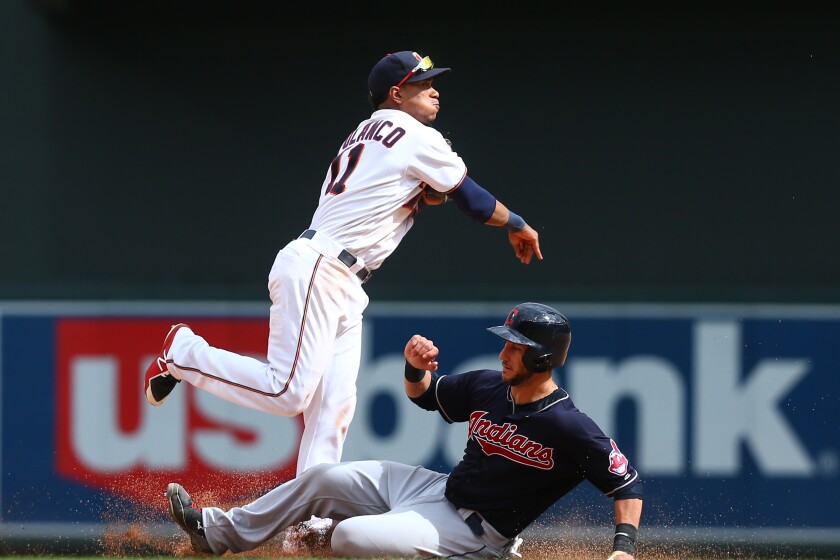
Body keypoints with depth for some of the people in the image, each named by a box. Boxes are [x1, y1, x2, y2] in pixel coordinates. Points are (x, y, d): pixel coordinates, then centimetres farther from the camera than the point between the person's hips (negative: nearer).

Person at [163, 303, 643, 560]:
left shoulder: (571, 429, -23)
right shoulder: (487, 386, 0)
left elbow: (628, 483, -19)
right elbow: (424, 394, 16)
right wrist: (416, 366, -6)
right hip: (441, 489, 8)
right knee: (324, 478, 11)